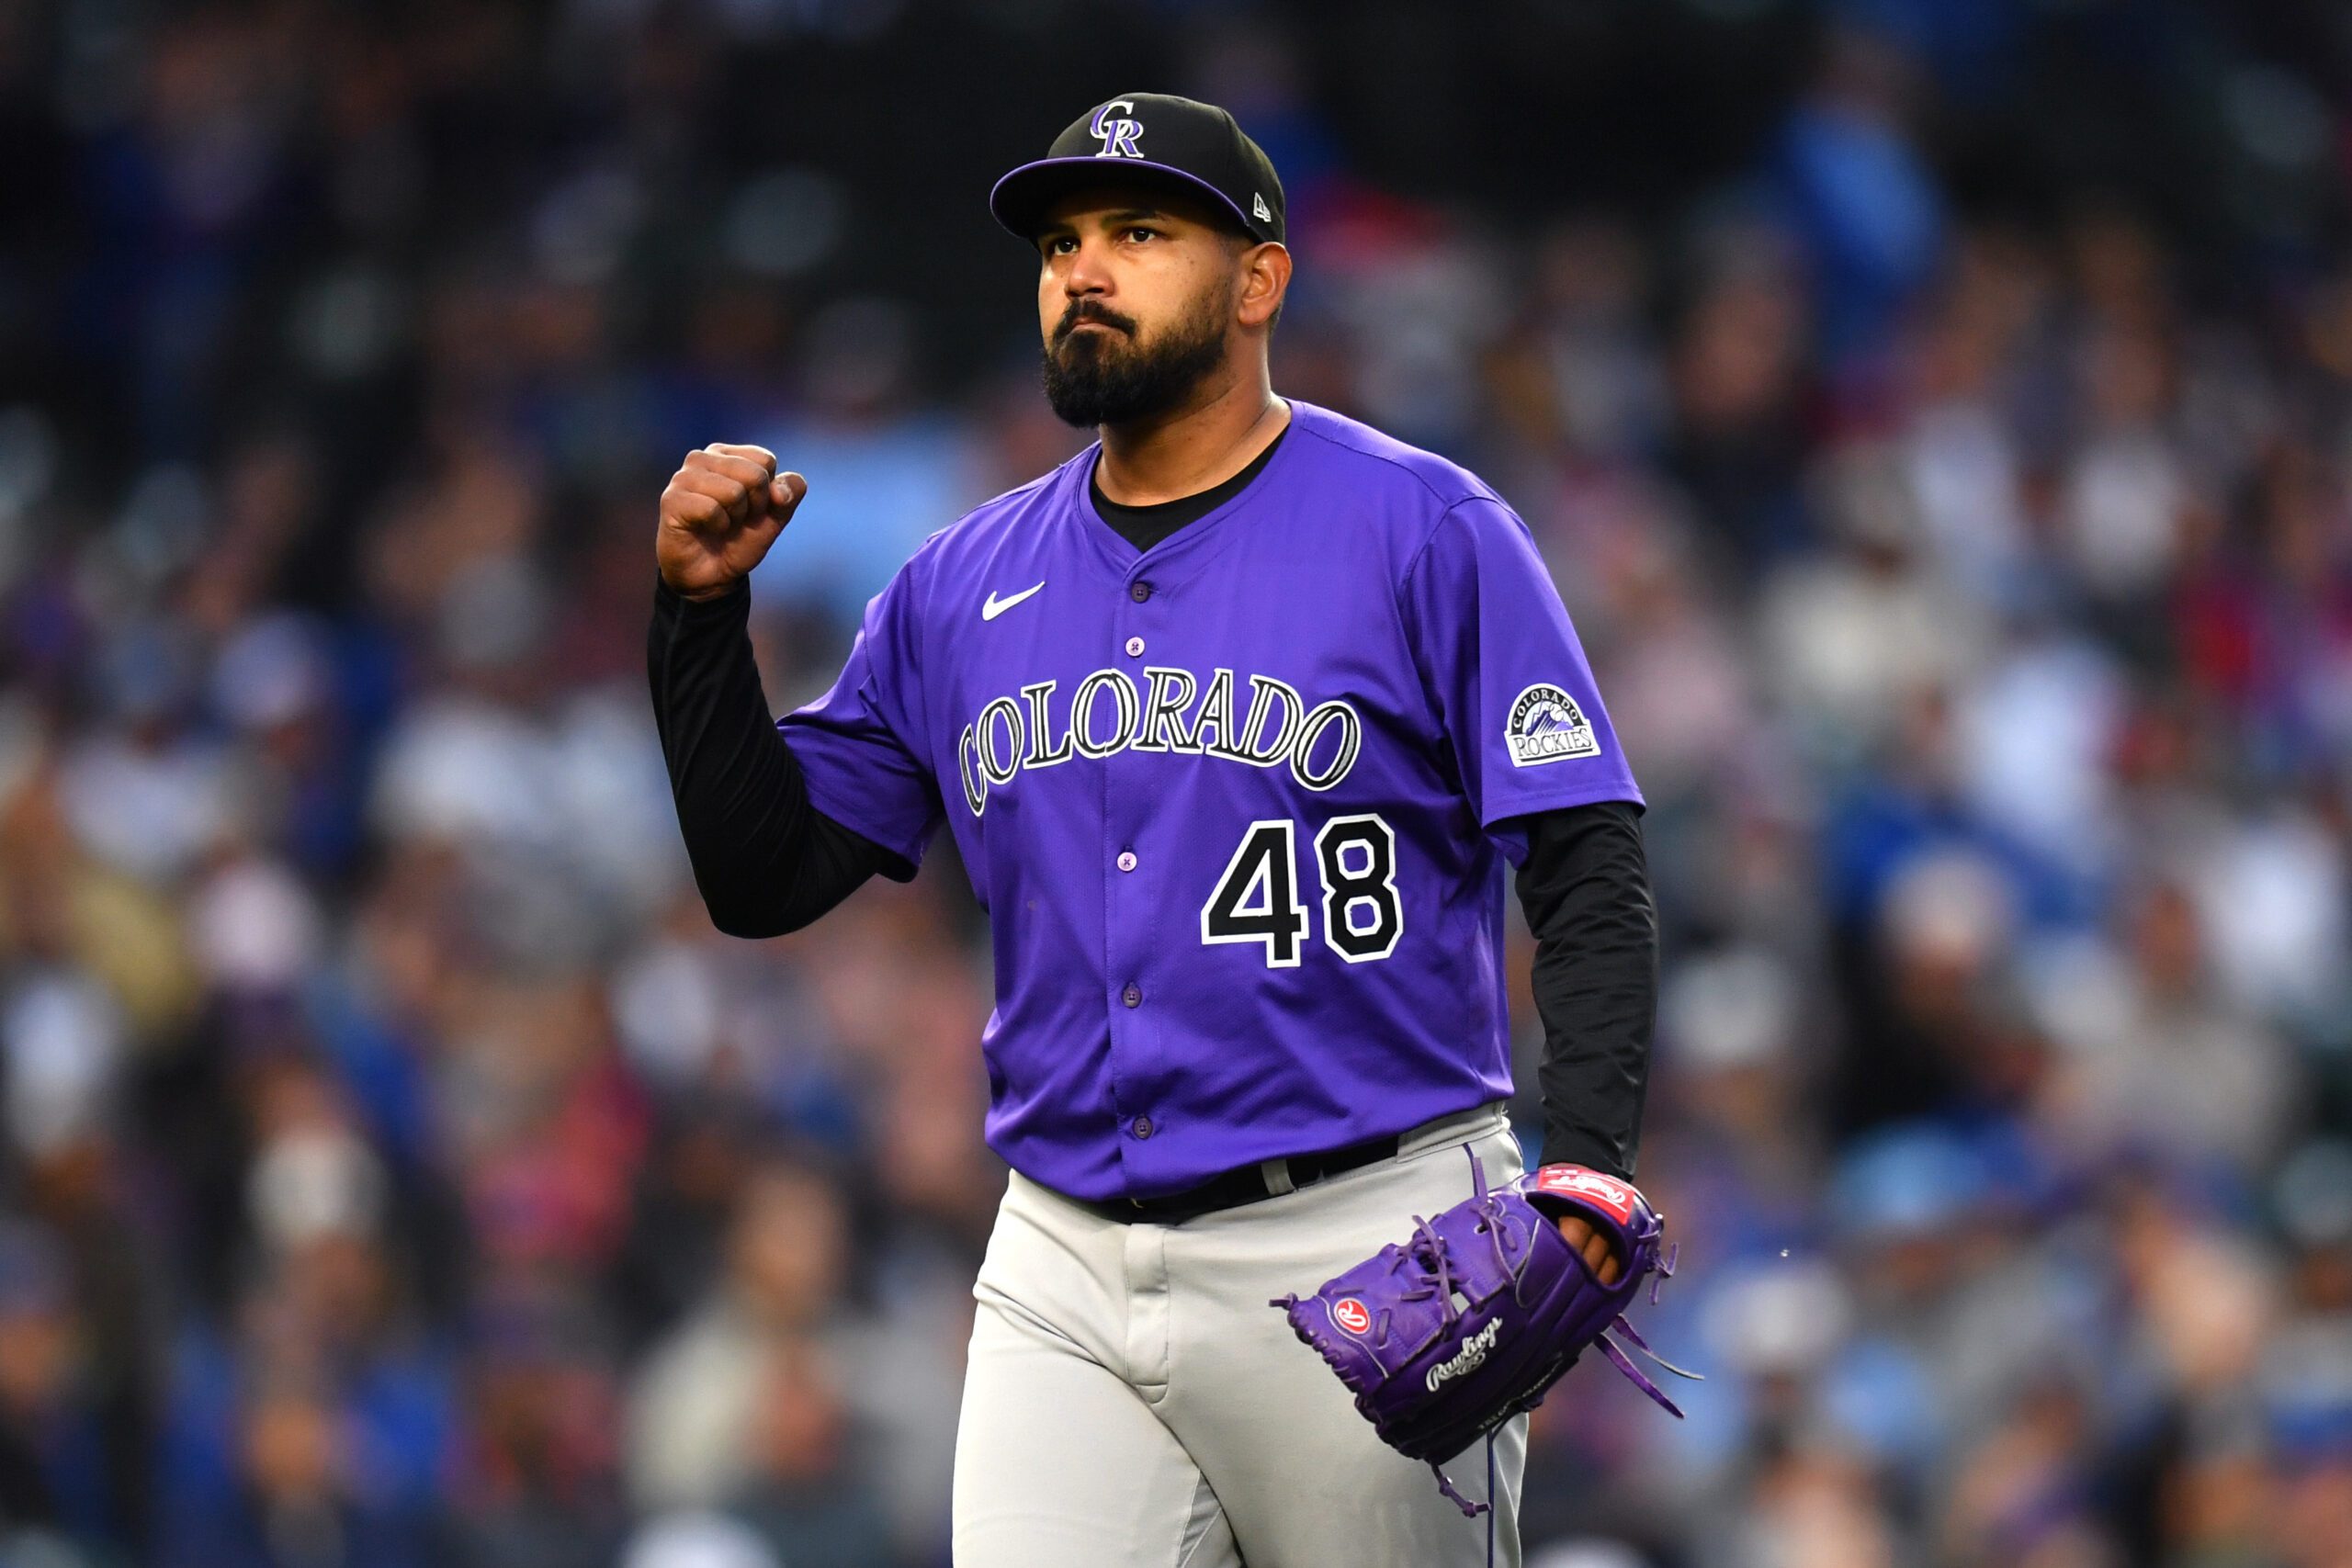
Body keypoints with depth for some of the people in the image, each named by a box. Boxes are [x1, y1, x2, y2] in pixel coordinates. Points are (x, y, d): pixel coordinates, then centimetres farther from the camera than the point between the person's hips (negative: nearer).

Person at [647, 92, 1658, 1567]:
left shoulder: (1429, 534, -2)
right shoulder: (962, 587, 12)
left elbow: (1592, 880, -7)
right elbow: (764, 876, 14)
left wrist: (1583, 1171, -21)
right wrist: (701, 611, 1)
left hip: (1357, 1257, -4)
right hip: (1062, 1273, 4)